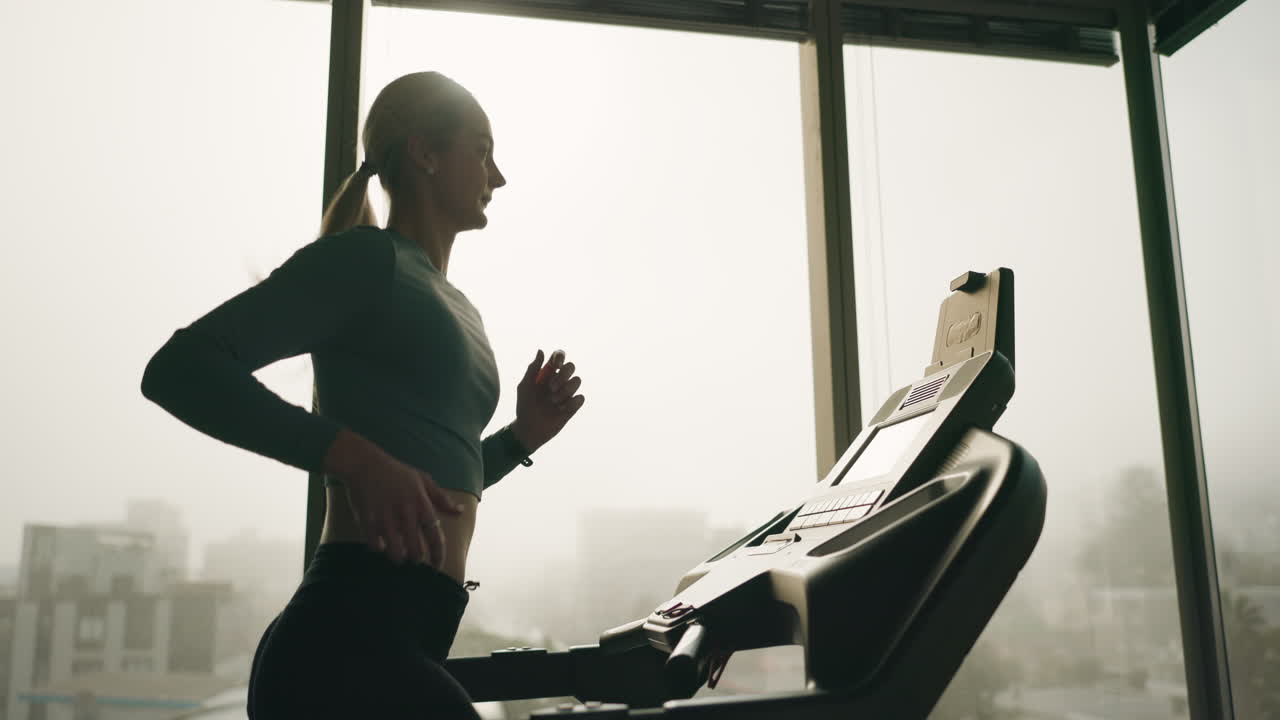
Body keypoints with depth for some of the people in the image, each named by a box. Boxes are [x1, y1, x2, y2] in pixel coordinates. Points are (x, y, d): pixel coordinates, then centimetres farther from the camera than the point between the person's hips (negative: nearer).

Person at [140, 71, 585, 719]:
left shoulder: (455, 307, 22)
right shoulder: (368, 258, -4)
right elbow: (178, 369, -14)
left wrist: (523, 434, 13)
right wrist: (353, 455, -25)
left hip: (406, 641, 9)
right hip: (351, 641, -9)